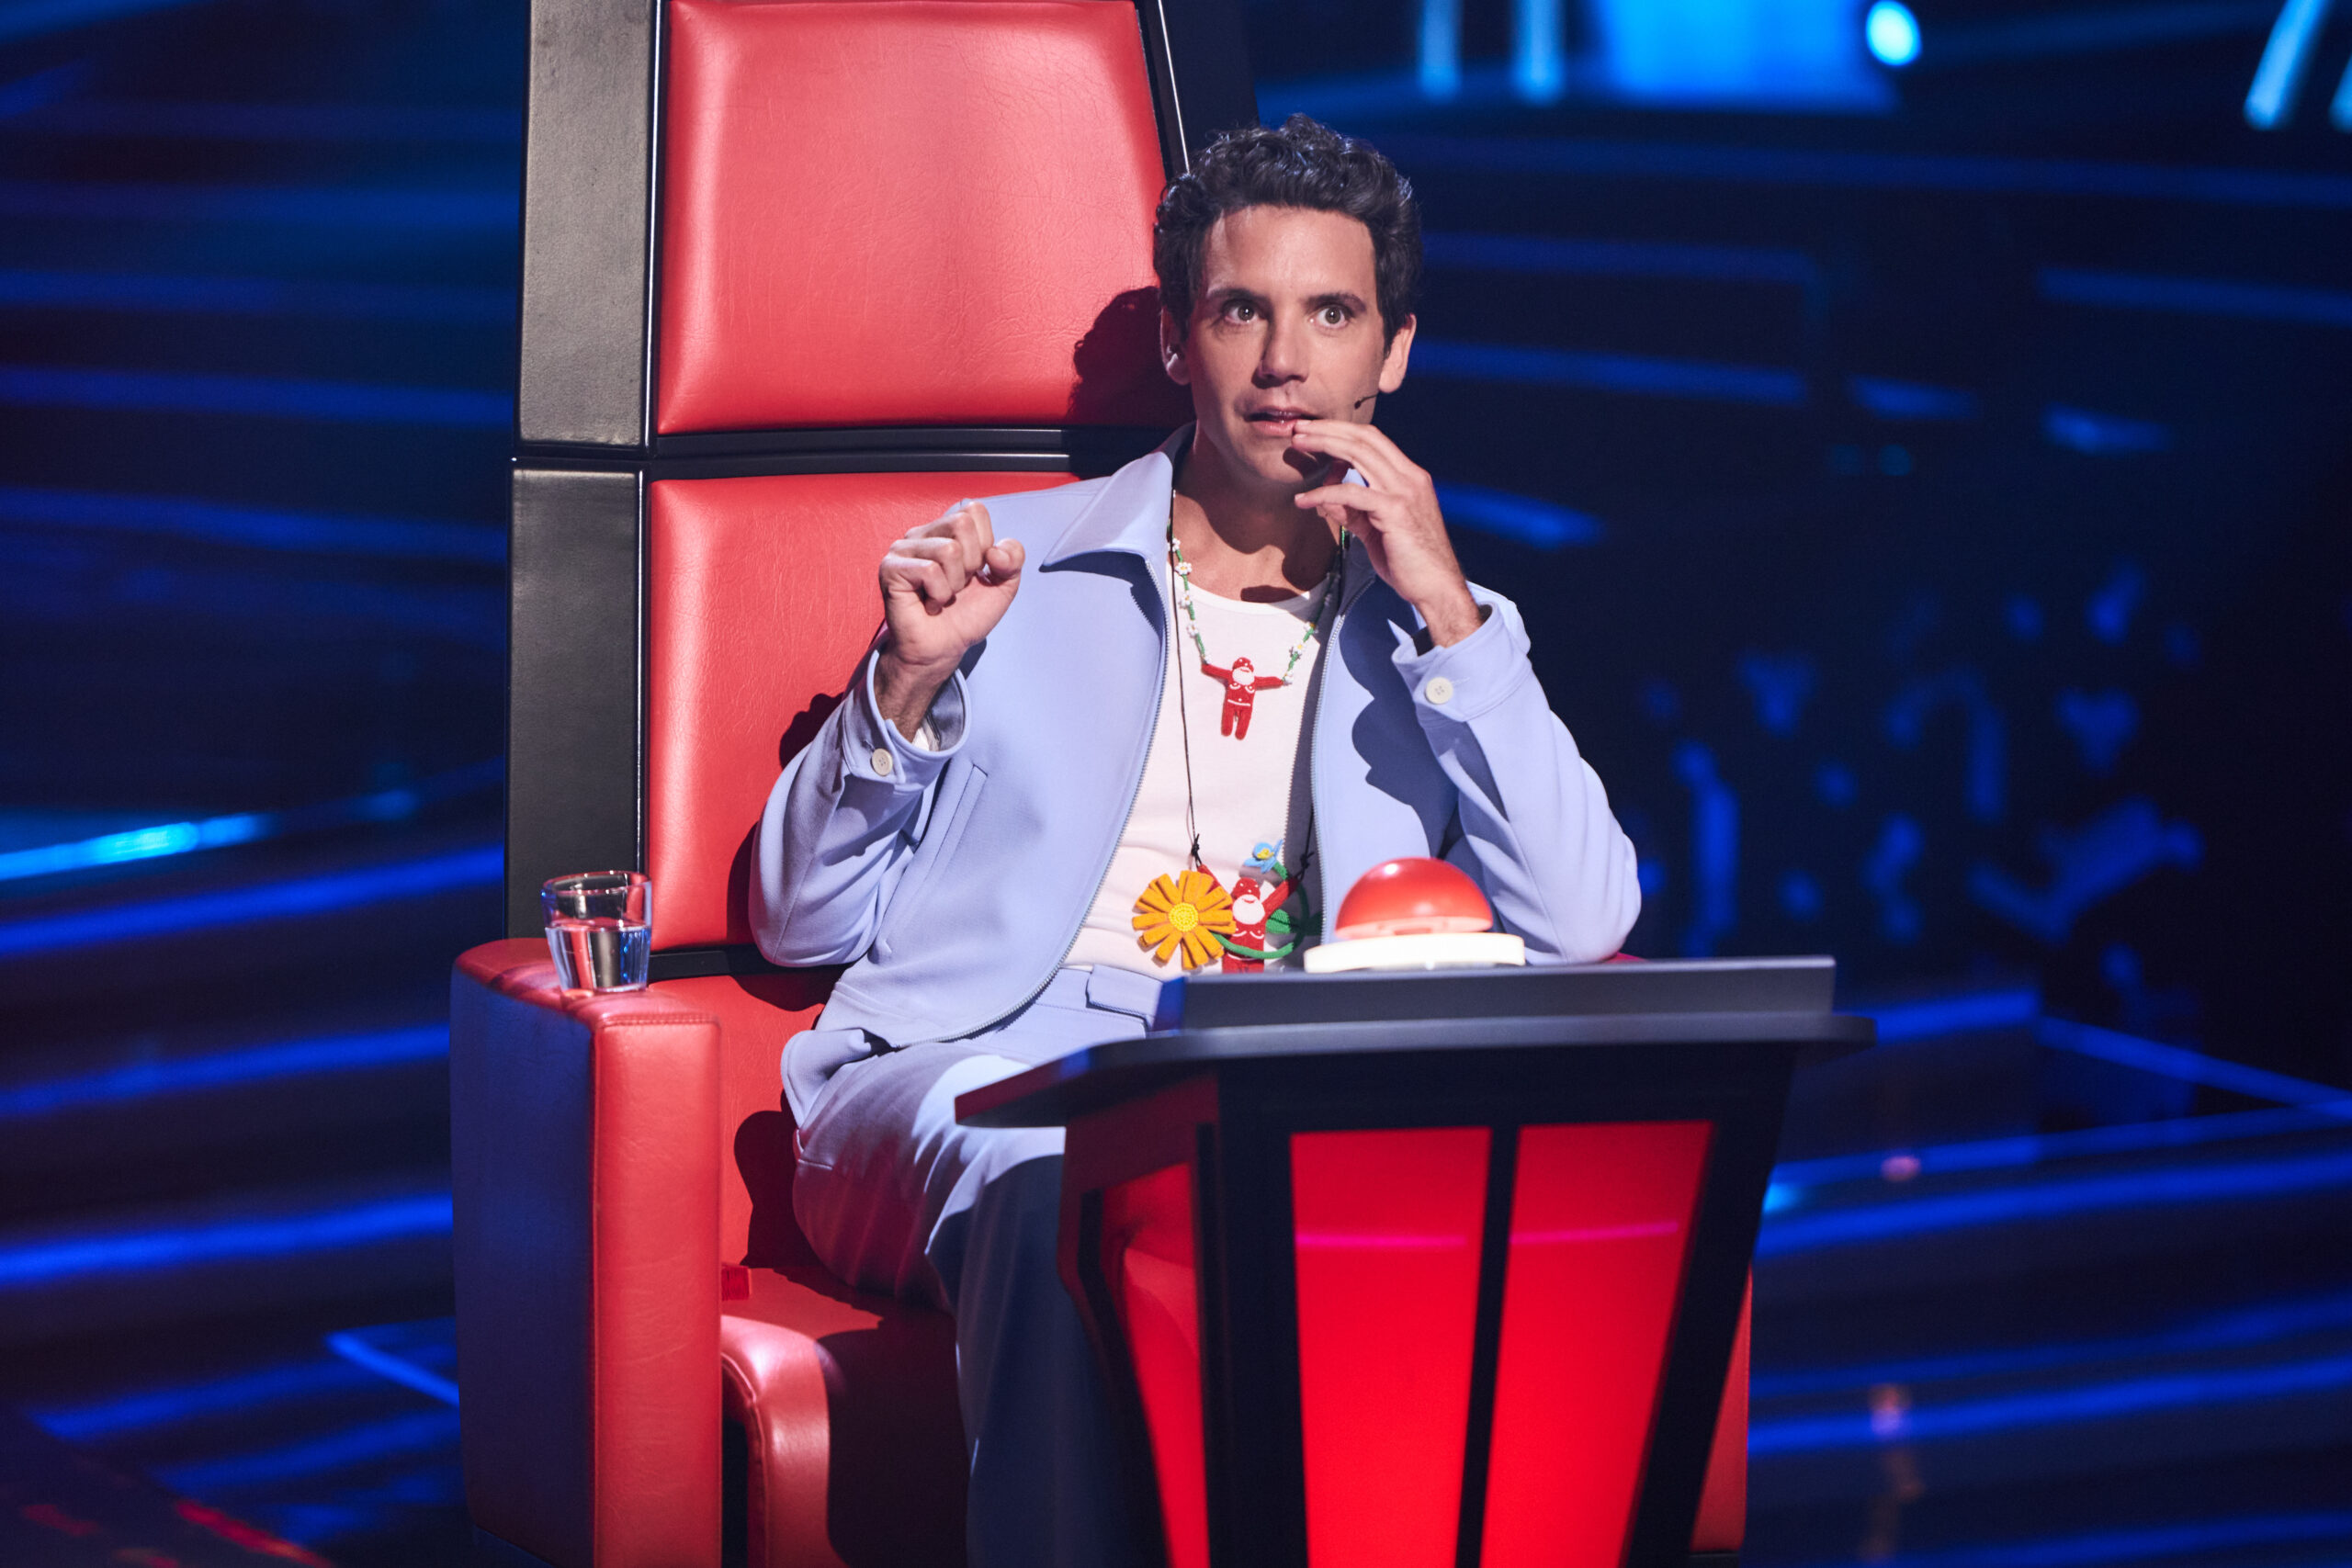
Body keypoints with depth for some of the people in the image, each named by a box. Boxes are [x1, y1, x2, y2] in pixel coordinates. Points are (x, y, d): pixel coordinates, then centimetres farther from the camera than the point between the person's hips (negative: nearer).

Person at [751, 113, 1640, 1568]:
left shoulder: (1427, 628, 22)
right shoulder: (1010, 565, 19)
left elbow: (1582, 928, 3)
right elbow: (800, 924, 14)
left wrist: (1450, 613, 0)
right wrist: (909, 677, -2)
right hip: (988, 1064, -1)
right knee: (1063, 1190, -39)